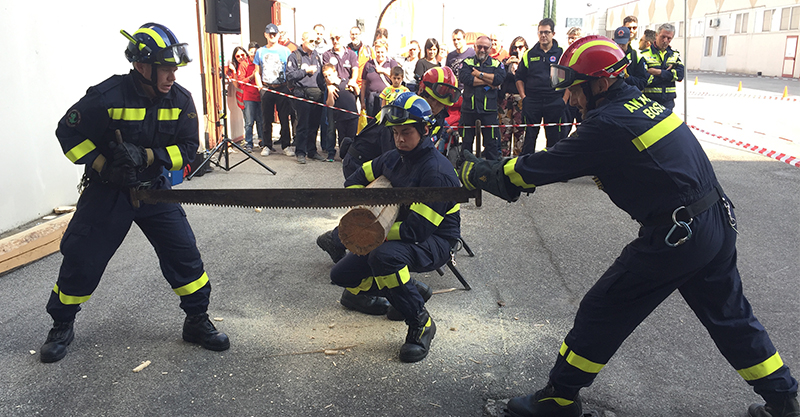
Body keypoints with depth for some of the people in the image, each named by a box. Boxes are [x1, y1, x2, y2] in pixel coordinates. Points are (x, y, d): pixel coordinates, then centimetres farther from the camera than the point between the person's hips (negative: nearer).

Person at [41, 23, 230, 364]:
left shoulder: (180, 100, -9)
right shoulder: (107, 96, -19)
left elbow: (187, 149, -8)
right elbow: (68, 133, -8)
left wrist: (147, 156, -23)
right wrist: (102, 167, -18)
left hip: (154, 190, 3)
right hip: (107, 192, -2)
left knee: (184, 253, -2)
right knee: (81, 260, 4)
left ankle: (197, 322, 15)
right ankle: (62, 326, 29)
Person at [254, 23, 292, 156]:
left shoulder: (285, 50, 8)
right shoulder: (260, 51, 13)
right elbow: (257, 72, 15)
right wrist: (259, 85, -2)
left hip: (282, 88, -1)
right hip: (266, 89, 2)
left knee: (284, 118, -1)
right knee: (267, 119, 4)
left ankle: (286, 145, 7)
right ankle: (267, 145, 13)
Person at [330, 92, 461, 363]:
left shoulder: (436, 171, -24)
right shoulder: (393, 159, 0)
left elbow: (417, 229, -28)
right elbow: (356, 179, 15)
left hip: (434, 242, -8)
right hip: (397, 236, 8)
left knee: (384, 256, -39)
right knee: (342, 275, 3)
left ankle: (421, 323, -20)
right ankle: (406, 291, 18)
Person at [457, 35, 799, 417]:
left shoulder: (607, 124, -17)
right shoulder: (644, 102, 10)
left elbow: (535, 171, -12)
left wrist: (475, 172, 0)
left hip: (676, 237, -9)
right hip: (718, 223, 9)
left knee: (601, 312, 4)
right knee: (729, 316, 25)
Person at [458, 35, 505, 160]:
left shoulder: (496, 64, 10)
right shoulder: (467, 63, 9)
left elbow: (500, 79, -11)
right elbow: (464, 78, -12)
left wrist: (479, 74, -9)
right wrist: (488, 81, -8)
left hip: (489, 110, 0)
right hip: (468, 109, 0)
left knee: (492, 143, 2)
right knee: (466, 143, 7)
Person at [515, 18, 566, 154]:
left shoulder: (562, 52, 3)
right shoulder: (529, 54, 9)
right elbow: (519, 77, 14)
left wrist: (564, 99, -4)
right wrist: (523, 97, 4)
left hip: (555, 102, -1)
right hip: (532, 101, 1)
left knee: (554, 137, 5)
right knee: (529, 137, 4)